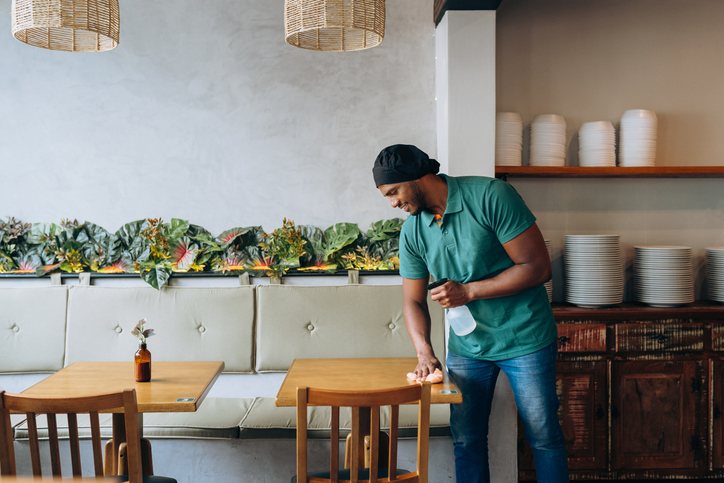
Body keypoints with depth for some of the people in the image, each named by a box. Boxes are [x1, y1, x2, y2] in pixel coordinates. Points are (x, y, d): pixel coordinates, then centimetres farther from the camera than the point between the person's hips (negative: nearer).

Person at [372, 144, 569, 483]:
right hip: (466, 345, 4)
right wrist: (424, 352, -14)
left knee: (544, 438, 7)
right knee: (466, 440, 10)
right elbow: (413, 301, 3)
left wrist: (469, 292, -20)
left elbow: (538, 267, -19)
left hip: (525, 339, -4)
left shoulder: (491, 196, -18)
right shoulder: (412, 232, -2)